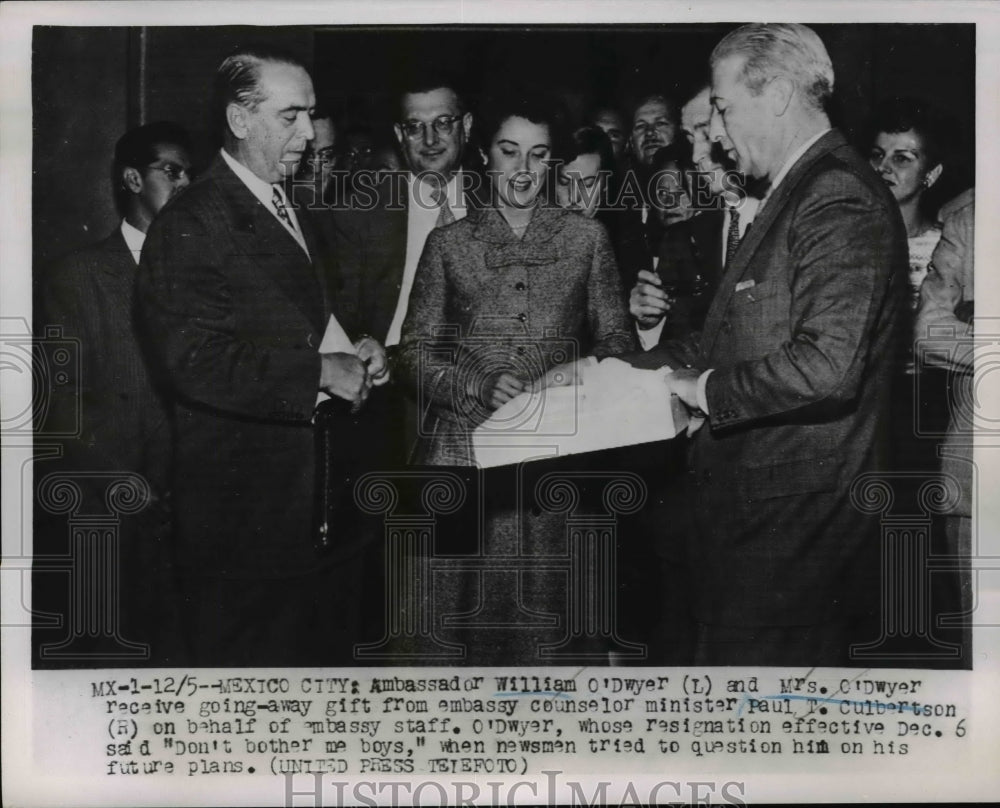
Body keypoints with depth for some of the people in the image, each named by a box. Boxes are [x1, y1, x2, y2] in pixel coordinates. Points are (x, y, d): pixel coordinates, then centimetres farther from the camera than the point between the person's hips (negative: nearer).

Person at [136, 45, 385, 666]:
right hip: (247, 516, -8)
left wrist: (358, 356, 5)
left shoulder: (298, 218, 17)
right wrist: (320, 372, -22)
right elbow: (196, 362, -24)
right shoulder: (190, 226, -13)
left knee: (332, 656, 16)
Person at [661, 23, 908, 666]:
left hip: (795, 521, -10)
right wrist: (676, 358, 9)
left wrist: (708, 390, -15)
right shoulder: (798, 194, 17)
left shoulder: (841, 201, -16)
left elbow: (828, 364, -27)